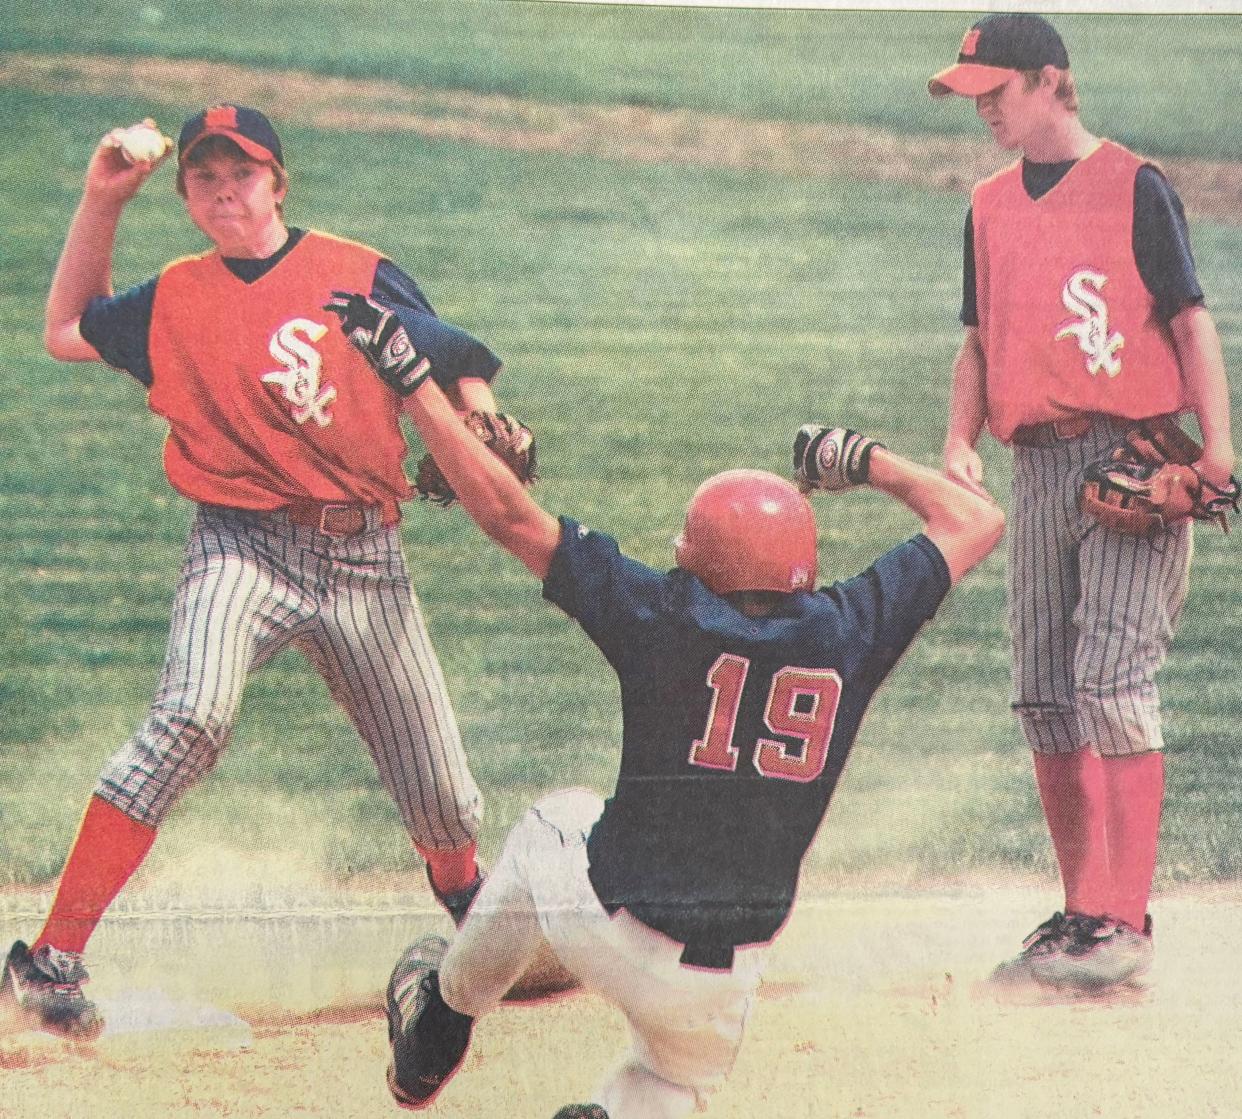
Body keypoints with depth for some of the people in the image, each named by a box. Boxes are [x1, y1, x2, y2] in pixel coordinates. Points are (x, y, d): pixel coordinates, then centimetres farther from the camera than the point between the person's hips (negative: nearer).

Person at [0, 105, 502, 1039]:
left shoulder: (361, 276, 2)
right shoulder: (175, 298, 9)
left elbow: (457, 368, 8)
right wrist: (101, 202, 16)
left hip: (363, 557, 1)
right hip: (244, 548, -1)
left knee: (439, 789, 5)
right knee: (193, 717, -29)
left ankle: (466, 902, 43)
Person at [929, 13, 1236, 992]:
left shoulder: (1133, 187, -2)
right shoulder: (991, 207, 16)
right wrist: (960, 443, 4)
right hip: (1039, 467, 7)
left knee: (1113, 682, -15)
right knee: (1046, 698, 6)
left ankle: (1123, 923, -18)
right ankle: (1084, 909, 14)